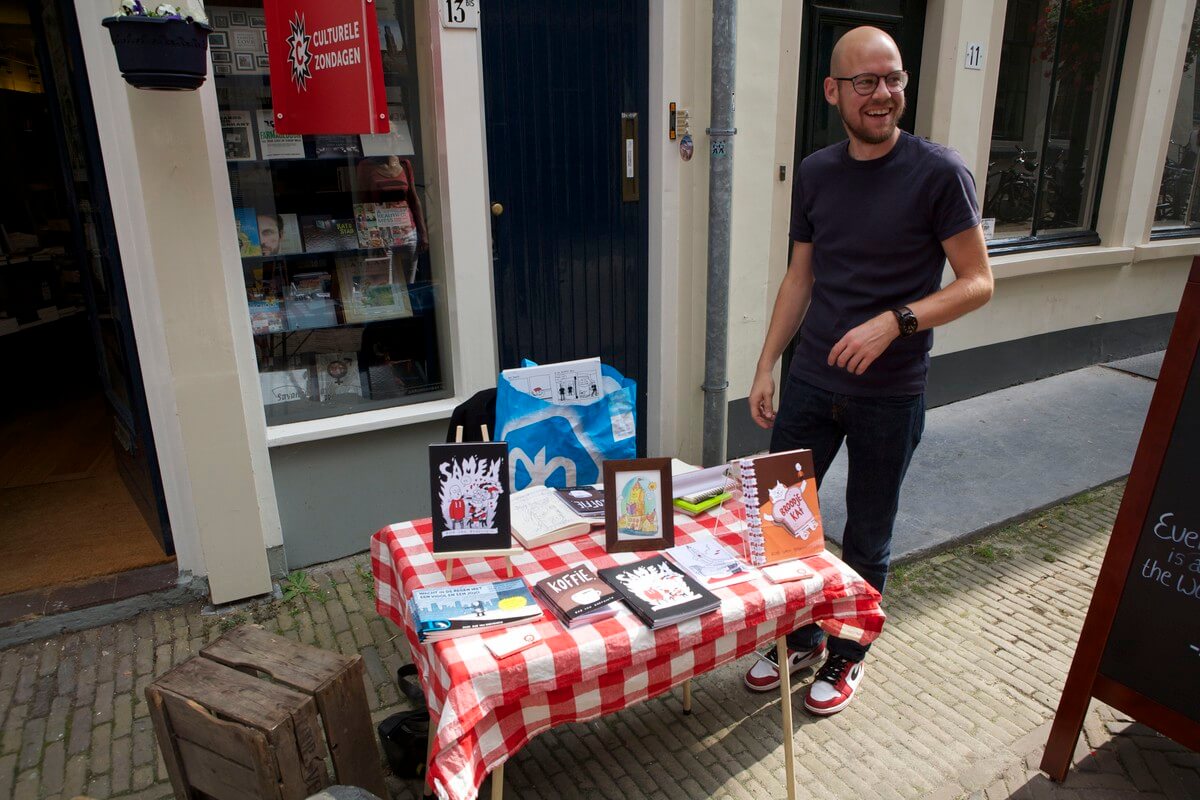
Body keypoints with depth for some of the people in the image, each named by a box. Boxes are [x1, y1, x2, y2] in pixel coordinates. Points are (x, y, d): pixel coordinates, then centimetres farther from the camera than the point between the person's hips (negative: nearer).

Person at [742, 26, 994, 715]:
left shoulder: (939, 173, -10)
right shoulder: (815, 173, 3)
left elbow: (978, 282, -10)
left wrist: (893, 322, -25)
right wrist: (767, 365, 6)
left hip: (890, 396, -4)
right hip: (811, 382, 4)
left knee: (867, 539, 11)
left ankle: (846, 657, 35)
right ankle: (800, 639, 36)